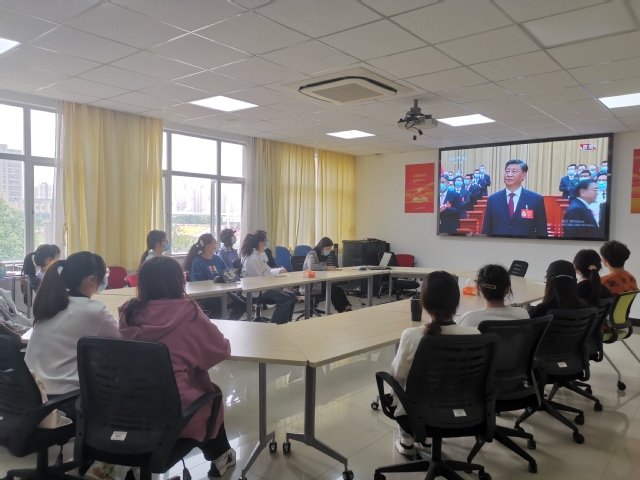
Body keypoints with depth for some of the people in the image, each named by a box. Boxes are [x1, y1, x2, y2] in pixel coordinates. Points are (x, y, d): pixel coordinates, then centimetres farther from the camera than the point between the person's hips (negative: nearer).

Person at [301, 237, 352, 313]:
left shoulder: (322, 255, 16)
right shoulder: (312, 254, -11)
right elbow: (311, 266, -30)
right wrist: (327, 268, -27)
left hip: (320, 281, 8)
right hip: (311, 284, -8)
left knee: (339, 290, -17)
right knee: (333, 292, -25)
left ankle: (347, 310, -19)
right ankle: (343, 311, -15)